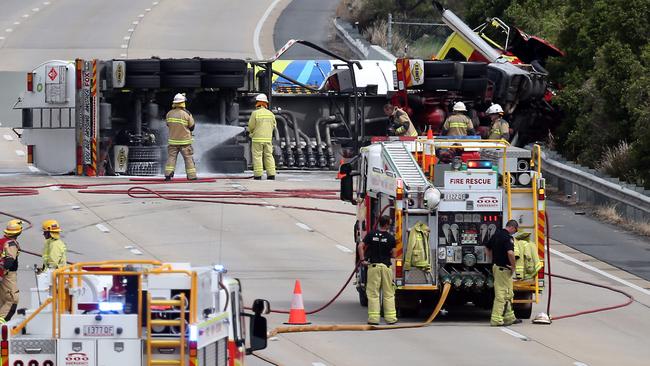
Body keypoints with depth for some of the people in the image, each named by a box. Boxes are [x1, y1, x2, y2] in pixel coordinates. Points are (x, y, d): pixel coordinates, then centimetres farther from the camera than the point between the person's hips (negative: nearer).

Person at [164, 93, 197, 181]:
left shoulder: (169, 114, -4)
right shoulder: (187, 114, -13)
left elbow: (168, 124, 8)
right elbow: (192, 127, -3)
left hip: (172, 141, 2)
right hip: (185, 141, -2)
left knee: (171, 157, 8)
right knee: (188, 159, 5)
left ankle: (168, 175, -1)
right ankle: (192, 176, 6)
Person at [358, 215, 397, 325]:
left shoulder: (371, 234, 1)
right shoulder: (390, 238, -2)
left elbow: (361, 246, -7)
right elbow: (393, 254, 0)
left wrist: (362, 260, -1)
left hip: (373, 265, 0)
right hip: (386, 266, 0)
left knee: (373, 293, 2)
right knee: (388, 294, 7)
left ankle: (373, 318, -2)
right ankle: (391, 318, 7)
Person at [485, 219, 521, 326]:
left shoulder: (496, 234, 10)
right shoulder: (508, 237, -18)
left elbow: (488, 248, 21)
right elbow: (510, 253, -31)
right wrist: (514, 265, -17)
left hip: (495, 265, 9)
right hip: (504, 268, -9)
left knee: (508, 294, 18)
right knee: (501, 294, -6)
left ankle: (509, 317, 25)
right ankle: (496, 319, -7)